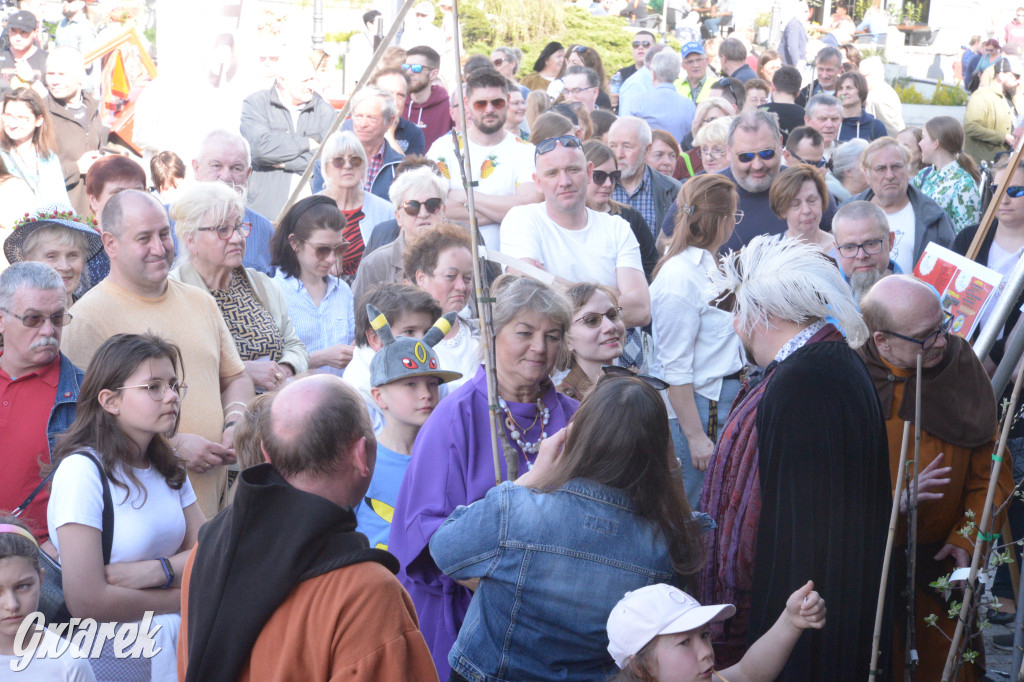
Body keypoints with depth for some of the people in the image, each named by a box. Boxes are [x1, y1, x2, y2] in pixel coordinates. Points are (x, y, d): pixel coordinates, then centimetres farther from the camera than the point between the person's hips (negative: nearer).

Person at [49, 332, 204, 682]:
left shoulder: (167, 467, 12)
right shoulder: (82, 470, -13)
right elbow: (86, 601, -20)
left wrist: (156, 571, -16)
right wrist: (184, 598, -8)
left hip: (175, 638, 7)